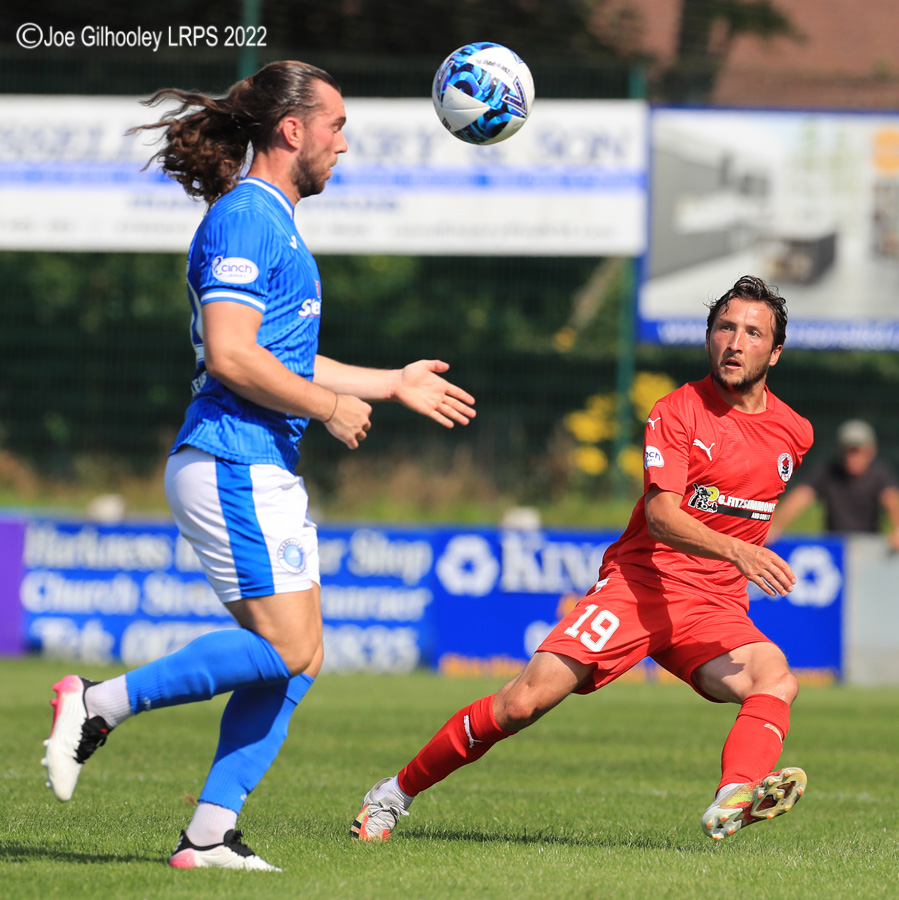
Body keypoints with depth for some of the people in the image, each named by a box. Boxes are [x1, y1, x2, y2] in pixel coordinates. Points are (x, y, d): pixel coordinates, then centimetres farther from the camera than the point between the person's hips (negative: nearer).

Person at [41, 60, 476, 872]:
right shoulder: (244, 220, -12)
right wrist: (331, 407, -12)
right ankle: (100, 704, -7)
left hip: (268, 471, 10)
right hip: (232, 464, -10)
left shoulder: (274, 224, 20)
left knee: (299, 660, 5)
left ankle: (210, 835, 3)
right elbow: (232, 356, -21)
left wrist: (393, 384, 30)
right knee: (285, 648, -15)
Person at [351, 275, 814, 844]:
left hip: (716, 607, 3)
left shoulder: (794, 433, 9)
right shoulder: (678, 412, -5)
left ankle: (735, 800, -56)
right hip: (640, 583, -3)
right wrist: (737, 552, -33)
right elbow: (661, 515, -19)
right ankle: (397, 792, 4)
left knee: (778, 680, -29)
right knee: (525, 701, -15)